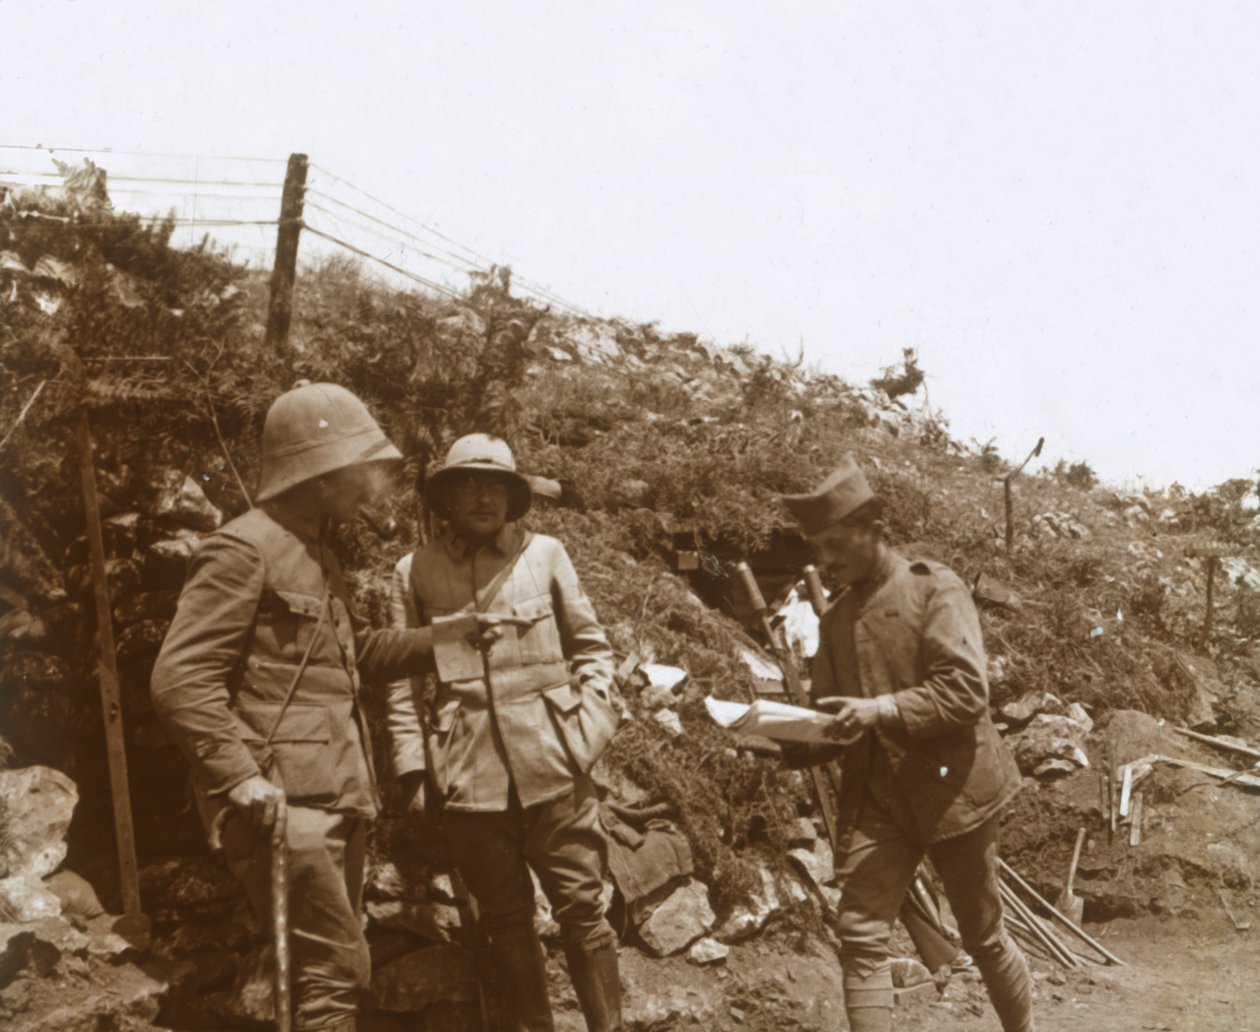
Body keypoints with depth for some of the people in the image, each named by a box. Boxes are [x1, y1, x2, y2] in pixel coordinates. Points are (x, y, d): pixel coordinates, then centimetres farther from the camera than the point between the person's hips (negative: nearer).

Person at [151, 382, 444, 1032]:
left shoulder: (314, 552, 19)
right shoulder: (242, 549, -12)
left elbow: (356, 650, 29)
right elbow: (179, 679, -18)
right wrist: (239, 775, -24)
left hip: (336, 798, 10)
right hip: (286, 803, -10)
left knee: (333, 968, 15)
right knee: (335, 971, -8)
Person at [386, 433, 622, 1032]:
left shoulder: (546, 555, 5)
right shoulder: (414, 572, 5)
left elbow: (591, 646, 8)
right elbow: (401, 677, 6)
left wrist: (589, 730, -3)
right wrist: (413, 764, 0)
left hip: (551, 765, 0)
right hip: (468, 775, 1)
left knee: (581, 908, 3)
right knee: (506, 921, 11)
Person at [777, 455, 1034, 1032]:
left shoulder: (934, 589, -5)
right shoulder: (836, 619, 13)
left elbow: (966, 690, -16)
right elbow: (831, 725, 15)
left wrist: (882, 710, -26)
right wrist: (789, 740, -6)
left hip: (950, 789, -4)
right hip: (874, 799, 5)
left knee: (983, 937, 11)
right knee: (861, 936, -9)